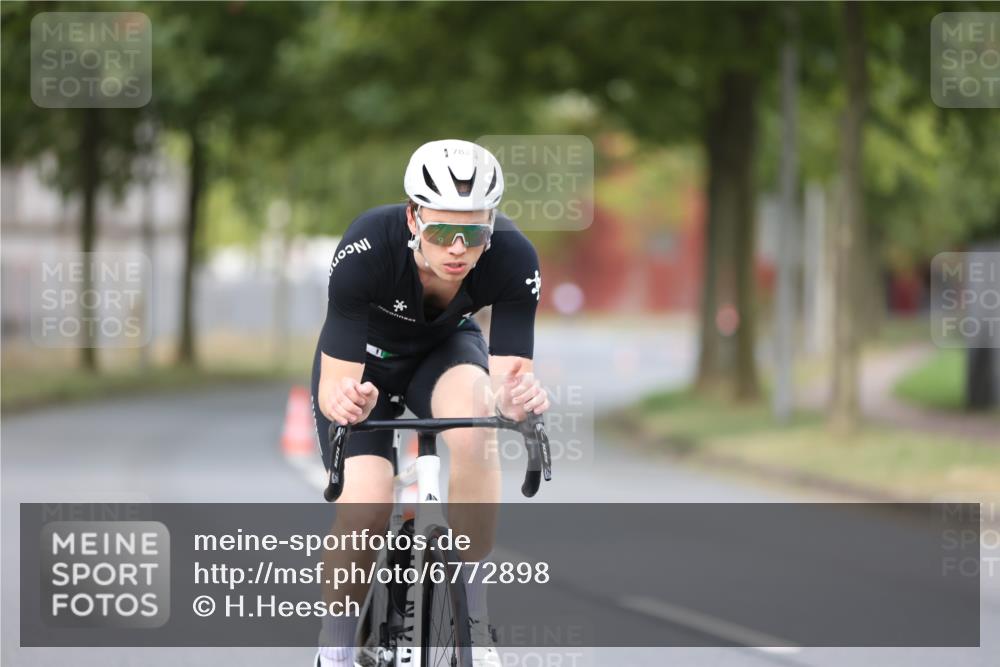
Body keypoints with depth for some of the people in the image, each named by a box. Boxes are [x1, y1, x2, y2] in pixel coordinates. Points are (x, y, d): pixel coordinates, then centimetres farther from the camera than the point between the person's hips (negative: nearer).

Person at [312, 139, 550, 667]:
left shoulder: (513, 258, -32)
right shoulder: (365, 250, -37)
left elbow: (506, 376, -31)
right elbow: (333, 385, -35)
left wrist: (517, 395, -54)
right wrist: (342, 400, -57)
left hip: (444, 348, 1)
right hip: (365, 355, -1)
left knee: (474, 418, -34)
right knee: (366, 508, -22)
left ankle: (469, 614, -20)